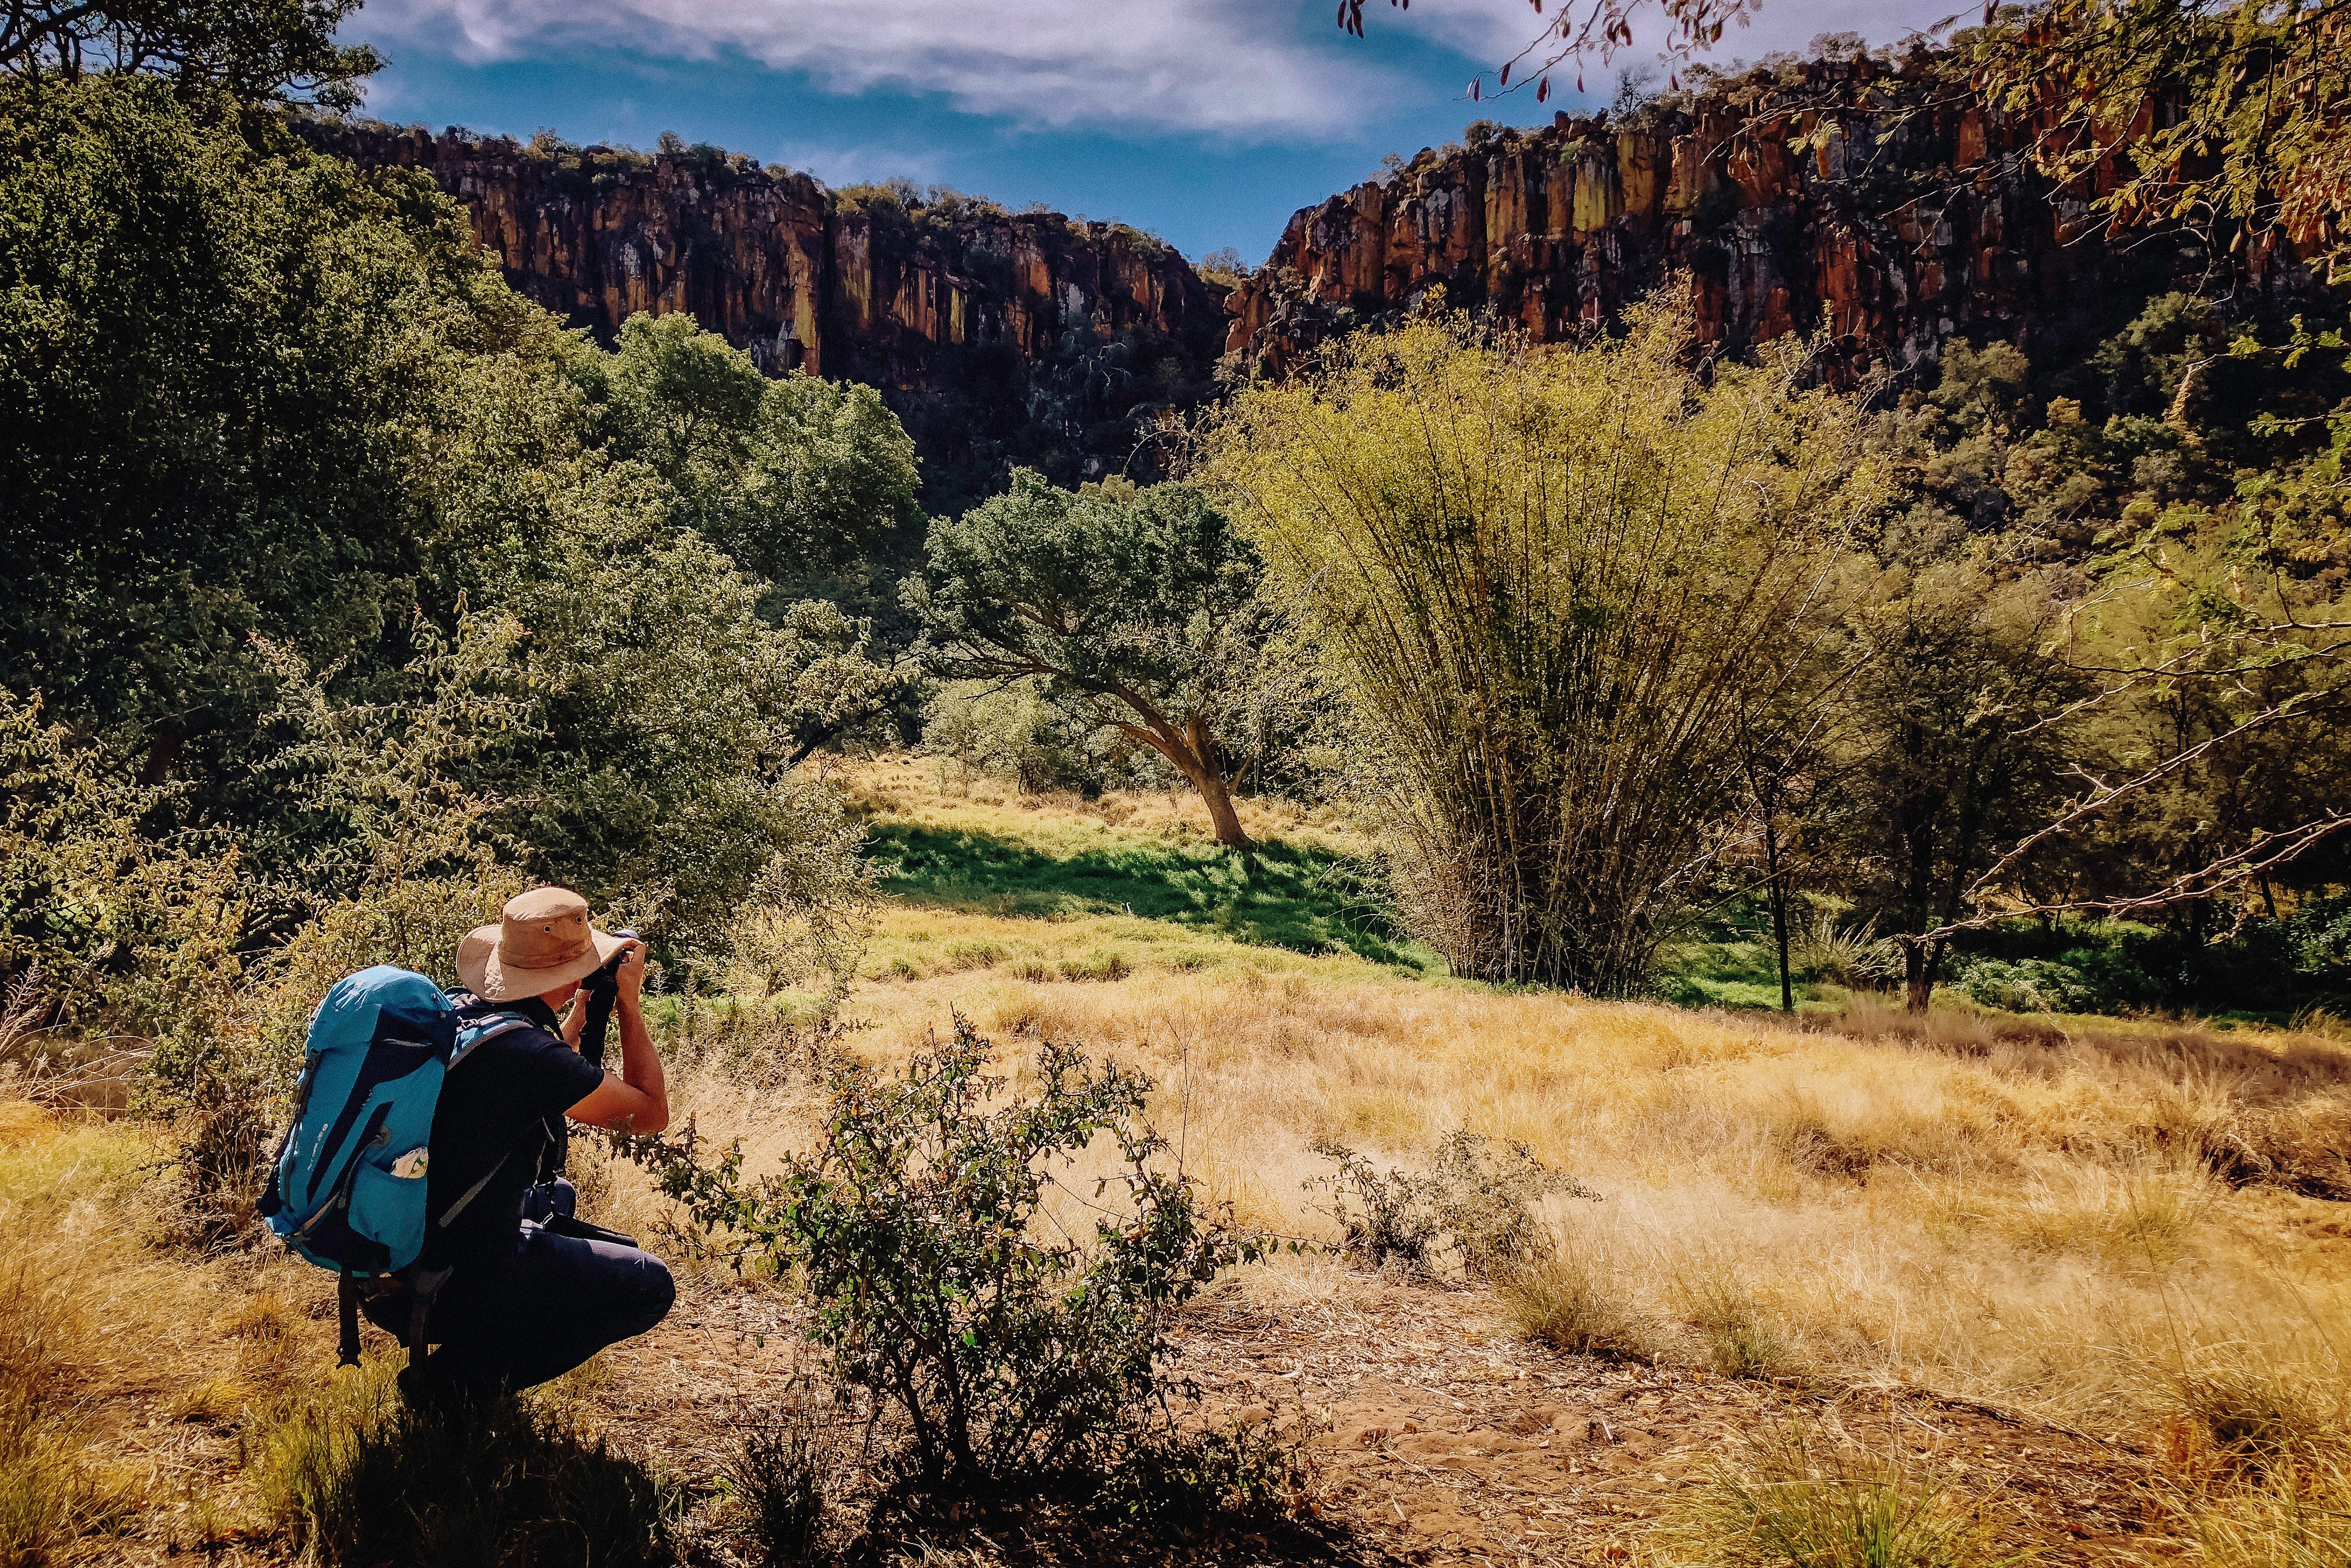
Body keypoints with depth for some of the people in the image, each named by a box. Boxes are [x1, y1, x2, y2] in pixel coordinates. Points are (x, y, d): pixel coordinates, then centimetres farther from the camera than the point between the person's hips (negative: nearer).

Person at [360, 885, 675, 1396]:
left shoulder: (451, 1007, 1)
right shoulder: (528, 1051, -24)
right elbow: (653, 1113, -9)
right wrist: (630, 1004, -2)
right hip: (438, 1285, -9)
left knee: (555, 1196, 33)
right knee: (649, 1285, 2)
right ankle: (464, 1372, -2)